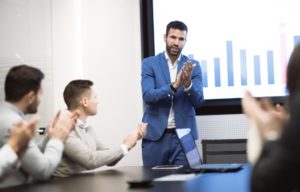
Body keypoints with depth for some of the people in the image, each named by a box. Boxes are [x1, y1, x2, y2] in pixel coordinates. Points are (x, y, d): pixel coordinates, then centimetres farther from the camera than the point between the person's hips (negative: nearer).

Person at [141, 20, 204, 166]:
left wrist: (188, 84, -21)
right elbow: (148, 96, -11)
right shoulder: (149, 63, 1)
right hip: (155, 134, -1)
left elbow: (198, 102, -2)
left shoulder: (193, 66, 5)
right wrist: (174, 85, -24)